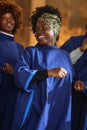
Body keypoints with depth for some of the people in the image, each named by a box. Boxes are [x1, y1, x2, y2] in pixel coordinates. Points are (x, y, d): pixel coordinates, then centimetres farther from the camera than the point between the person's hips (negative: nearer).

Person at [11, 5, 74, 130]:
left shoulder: (65, 55, 13)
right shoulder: (30, 52, 2)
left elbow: (70, 82, 18)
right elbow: (19, 75, -14)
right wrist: (49, 72, -22)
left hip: (59, 111, 3)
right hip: (35, 110, -3)